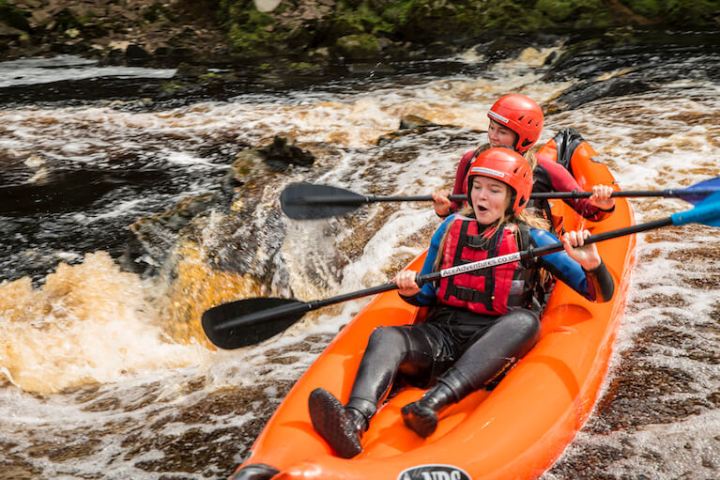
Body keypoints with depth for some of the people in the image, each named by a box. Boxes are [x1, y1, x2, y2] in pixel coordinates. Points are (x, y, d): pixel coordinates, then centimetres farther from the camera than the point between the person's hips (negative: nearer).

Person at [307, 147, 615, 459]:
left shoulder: (531, 238, 5)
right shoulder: (451, 227, 14)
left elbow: (602, 295, 2)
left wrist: (591, 264, -20)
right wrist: (411, 292, -3)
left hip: (495, 344, -2)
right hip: (441, 334, 3)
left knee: (525, 320, -34)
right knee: (384, 337, -25)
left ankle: (433, 401, -50)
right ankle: (354, 423, -54)